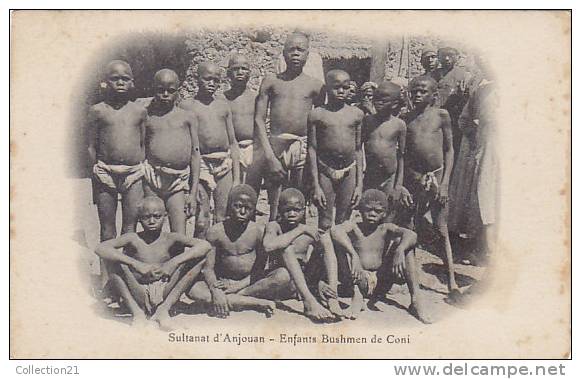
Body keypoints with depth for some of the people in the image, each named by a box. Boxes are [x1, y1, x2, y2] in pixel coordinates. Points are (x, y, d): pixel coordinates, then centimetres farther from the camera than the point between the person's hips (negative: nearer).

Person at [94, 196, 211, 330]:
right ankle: (137, 312, -16)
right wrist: (136, 264, -28)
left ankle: (164, 310, -15)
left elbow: (205, 245, -15)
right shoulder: (133, 239, -2)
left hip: (165, 296, 1)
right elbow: (100, 249, -19)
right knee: (112, 258, -17)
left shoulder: (171, 239, -1)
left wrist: (173, 263, -26)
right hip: (139, 296, -1)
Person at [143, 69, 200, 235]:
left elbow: (195, 154, 7)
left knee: (179, 238, -5)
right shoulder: (146, 116, 7)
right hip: (152, 178, 0)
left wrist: (193, 192, 2)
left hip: (178, 181, 0)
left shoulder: (187, 117, 7)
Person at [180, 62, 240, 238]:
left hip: (225, 164, 3)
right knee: (201, 222, -4)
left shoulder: (223, 104, 13)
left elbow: (233, 142, 13)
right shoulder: (186, 106, 3)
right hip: (200, 164, -3)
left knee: (223, 220, 3)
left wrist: (236, 179, 8)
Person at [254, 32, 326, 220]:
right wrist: (269, 156, -7)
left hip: (303, 147, 0)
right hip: (275, 146, 0)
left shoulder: (315, 85, 8)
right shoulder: (271, 81, 7)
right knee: (275, 208, -2)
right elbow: (259, 120, 2)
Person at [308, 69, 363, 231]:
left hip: (349, 171, 2)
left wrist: (359, 184, 5)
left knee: (344, 221, 10)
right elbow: (312, 150, -2)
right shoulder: (317, 114, -2)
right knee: (325, 223, 2)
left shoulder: (356, 114, 6)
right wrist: (316, 186, -7)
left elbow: (358, 150, 9)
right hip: (325, 171, -2)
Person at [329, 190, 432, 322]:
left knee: (401, 241, -9)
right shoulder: (353, 227, 0)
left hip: (381, 282, 2)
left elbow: (412, 235, -15)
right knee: (341, 243, -19)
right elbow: (335, 230, -26)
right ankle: (356, 297, -26)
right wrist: (354, 255, -40)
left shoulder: (386, 229, 5)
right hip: (357, 280, -1)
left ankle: (416, 297, -18)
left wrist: (400, 251, -36)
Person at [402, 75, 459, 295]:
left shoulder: (441, 115, 1)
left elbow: (449, 150, 2)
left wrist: (445, 183, -5)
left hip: (436, 176, -1)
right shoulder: (406, 118, 5)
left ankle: (452, 282, 8)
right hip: (412, 178, 2)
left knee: (442, 231, 3)